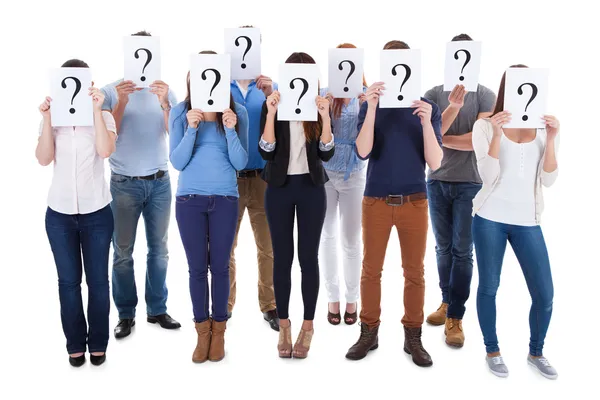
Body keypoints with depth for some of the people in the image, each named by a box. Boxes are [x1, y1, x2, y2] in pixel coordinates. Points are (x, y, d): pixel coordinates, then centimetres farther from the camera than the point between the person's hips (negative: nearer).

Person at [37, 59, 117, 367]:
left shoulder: (104, 117, -1)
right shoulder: (52, 119, 6)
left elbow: (105, 151, -20)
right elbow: (44, 159, -8)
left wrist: (96, 109, -19)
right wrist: (47, 118, -13)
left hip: (96, 212, -2)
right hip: (59, 213, 2)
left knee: (97, 280, 5)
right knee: (68, 281, 7)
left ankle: (98, 343, 19)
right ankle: (75, 344, 21)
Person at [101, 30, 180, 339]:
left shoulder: (165, 91, 4)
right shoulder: (111, 91, -1)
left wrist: (164, 103, -21)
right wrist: (121, 103, -20)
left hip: (159, 182, 2)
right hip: (124, 183, -2)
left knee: (159, 249, 7)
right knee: (123, 252, 2)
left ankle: (157, 309, 19)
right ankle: (126, 314, 15)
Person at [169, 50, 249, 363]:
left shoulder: (237, 112, 0)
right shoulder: (180, 112, 0)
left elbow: (240, 163, -4)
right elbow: (177, 162, -4)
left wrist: (230, 130, -17)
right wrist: (191, 128, -16)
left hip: (225, 199, 0)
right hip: (189, 199, 1)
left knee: (219, 266, 5)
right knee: (197, 267, 6)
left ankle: (218, 331, 21)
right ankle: (202, 331, 21)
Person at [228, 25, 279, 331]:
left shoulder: (270, 86, 6)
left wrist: (271, 97, -20)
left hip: (263, 176, 1)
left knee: (268, 247, 7)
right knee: (225, 246, 7)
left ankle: (270, 306, 19)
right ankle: (224, 307, 20)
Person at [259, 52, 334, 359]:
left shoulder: (319, 106, 2)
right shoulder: (272, 105, -1)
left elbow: (327, 154, -7)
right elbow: (265, 152, -11)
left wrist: (325, 117, -19)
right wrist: (271, 113, -21)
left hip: (311, 188, 1)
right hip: (279, 188, 0)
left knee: (308, 256, 3)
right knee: (282, 257, 5)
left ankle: (308, 326, 16)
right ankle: (284, 324, 18)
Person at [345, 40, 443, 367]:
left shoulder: (427, 108, 1)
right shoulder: (372, 106, 1)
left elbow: (435, 163, -6)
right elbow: (363, 151, -14)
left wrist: (426, 122, -20)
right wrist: (372, 107, -22)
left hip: (414, 202, 0)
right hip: (376, 201, 0)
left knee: (414, 271, 7)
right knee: (371, 269, 7)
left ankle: (413, 337, 19)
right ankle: (369, 333, 21)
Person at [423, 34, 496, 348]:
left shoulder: (485, 96, 0)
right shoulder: (434, 95, 5)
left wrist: (441, 139, -5)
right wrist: (453, 107, -22)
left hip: (469, 184, -2)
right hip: (437, 181, 2)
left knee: (462, 251, -1)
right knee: (443, 248, 11)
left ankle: (455, 317, 5)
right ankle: (446, 302, 26)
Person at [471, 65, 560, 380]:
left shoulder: (544, 128, 5)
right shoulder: (485, 126, -3)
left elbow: (548, 180, -3)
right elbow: (488, 175, -13)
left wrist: (551, 139, -14)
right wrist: (497, 134, -22)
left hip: (528, 221, 3)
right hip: (490, 217, -2)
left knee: (544, 295, 2)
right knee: (489, 287, 6)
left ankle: (536, 352, 27)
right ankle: (492, 351, 26)